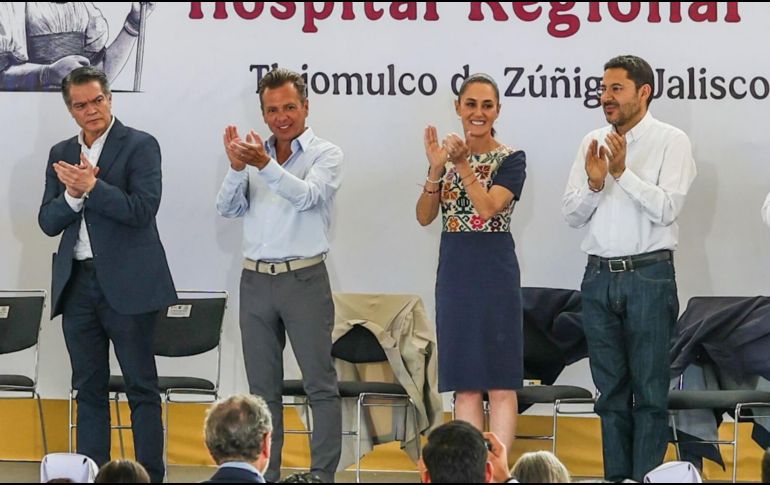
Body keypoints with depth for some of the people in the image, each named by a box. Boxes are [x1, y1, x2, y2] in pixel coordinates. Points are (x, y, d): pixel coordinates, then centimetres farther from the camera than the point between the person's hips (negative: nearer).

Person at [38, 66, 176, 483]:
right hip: (77, 284, 5)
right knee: (89, 390, 8)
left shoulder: (140, 146, -3)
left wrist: (91, 187, -17)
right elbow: (48, 222, 7)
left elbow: (143, 210, -15)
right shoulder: (61, 155, 12)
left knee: (141, 388, -1)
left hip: (126, 285, -5)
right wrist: (73, 194, -12)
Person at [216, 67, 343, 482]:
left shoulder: (325, 154, -1)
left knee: (320, 384, -4)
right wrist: (236, 168, -16)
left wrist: (266, 165, -33)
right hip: (256, 278, 4)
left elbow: (307, 196, -19)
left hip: (304, 279, -4)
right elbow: (228, 208, 2)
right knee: (263, 388, 8)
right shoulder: (255, 154, 11)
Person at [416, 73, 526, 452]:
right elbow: (424, 216, 0)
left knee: (500, 383, -5)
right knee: (465, 385, 6)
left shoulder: (511, 160, -3)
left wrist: (463, 165, -22)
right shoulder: (446, 154, 9)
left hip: (495, 271, -4)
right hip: (454, 271, 4)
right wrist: (436, 169, -14)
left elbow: (488, 208, -17)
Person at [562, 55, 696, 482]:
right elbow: (572, 215, 8)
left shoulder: (671, 142, -3)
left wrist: (623, 173, -21)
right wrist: (594, 183, -10)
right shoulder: (594, 143, 11)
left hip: (648, 275, -5)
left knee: (650, 391, -3)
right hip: (600, 276, 5)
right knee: (611, 391, 9)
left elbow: (667, 209, -14)